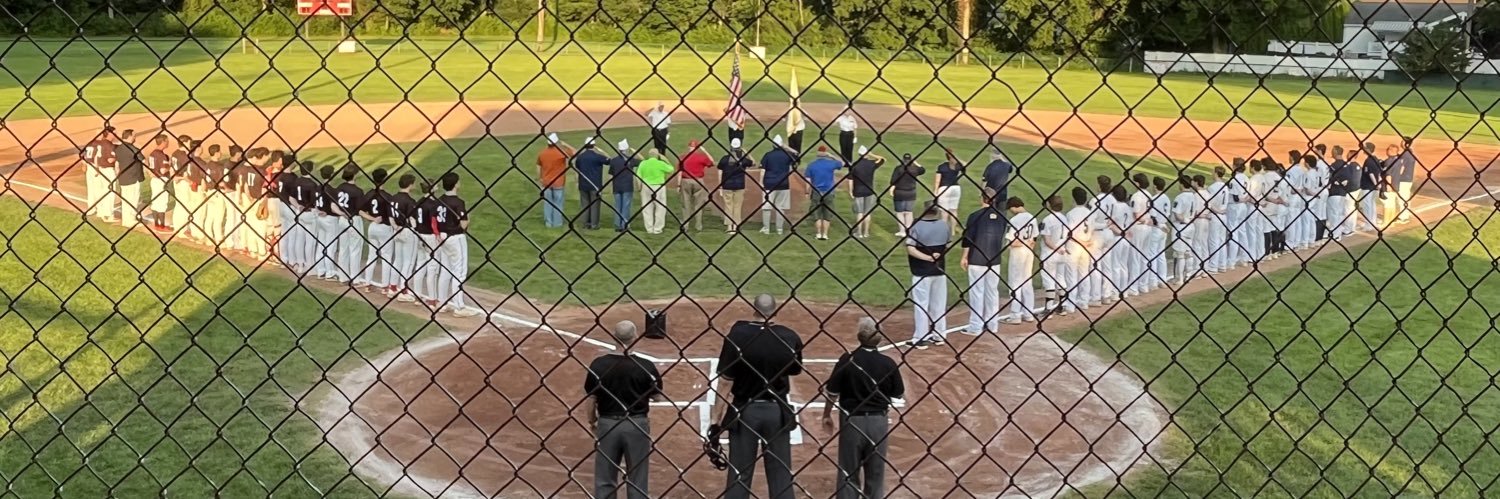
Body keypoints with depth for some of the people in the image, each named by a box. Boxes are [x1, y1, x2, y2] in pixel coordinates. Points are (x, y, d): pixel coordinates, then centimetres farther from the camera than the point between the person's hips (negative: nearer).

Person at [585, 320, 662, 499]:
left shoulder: (599, 364, -8)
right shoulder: (645, 366, -12)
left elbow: (591, 398, -1)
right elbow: (658, 397, -3)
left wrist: (592, 421, 15)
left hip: (607, 424, 1)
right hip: (637, 425, -1)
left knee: (605, 478, 12)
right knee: (637, 480, 10)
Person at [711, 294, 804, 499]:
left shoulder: (738, 334, -12)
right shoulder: (790, 337, -6)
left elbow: (725, 380, -12)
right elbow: (795, 370, 13)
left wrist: (716, 421, -6)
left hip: (744, 411, -1)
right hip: (778, 411, 2)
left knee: (738, 477, 7)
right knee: (781, 476, 10)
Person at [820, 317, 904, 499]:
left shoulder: (847, 360, -13)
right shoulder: (888, 363, -9)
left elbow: (832, 392, -6)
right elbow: (899, 394, 4)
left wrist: (827, 415, 10)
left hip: (852, 420, -1)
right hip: (879, 421, 2)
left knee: (848, 473, 10)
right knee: (875, 474, 14)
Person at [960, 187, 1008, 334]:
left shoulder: (975, 216, -11)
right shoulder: (1002, 217, 3)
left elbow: (967, 239, -10)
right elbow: (1005, 238, 10)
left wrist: (964, 257, 0)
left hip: (976, 260, -4)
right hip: (994, 261, 4)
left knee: (976, 292, 1)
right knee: (992, 292, 13)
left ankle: (976, 327, 2)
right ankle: (992, 325, 18)